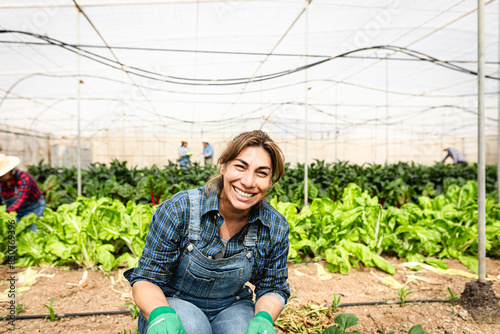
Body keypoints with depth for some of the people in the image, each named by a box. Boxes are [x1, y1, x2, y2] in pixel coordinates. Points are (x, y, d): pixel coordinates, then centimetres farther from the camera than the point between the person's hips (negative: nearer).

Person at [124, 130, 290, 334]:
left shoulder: (276, 228, -13)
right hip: (174, 304, -1)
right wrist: (160, 314, -35)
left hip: (232, 308, 2)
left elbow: (273, 288, 1)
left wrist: (263, 317, -22)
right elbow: (145, 279, -13)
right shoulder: (179, 210, -22)